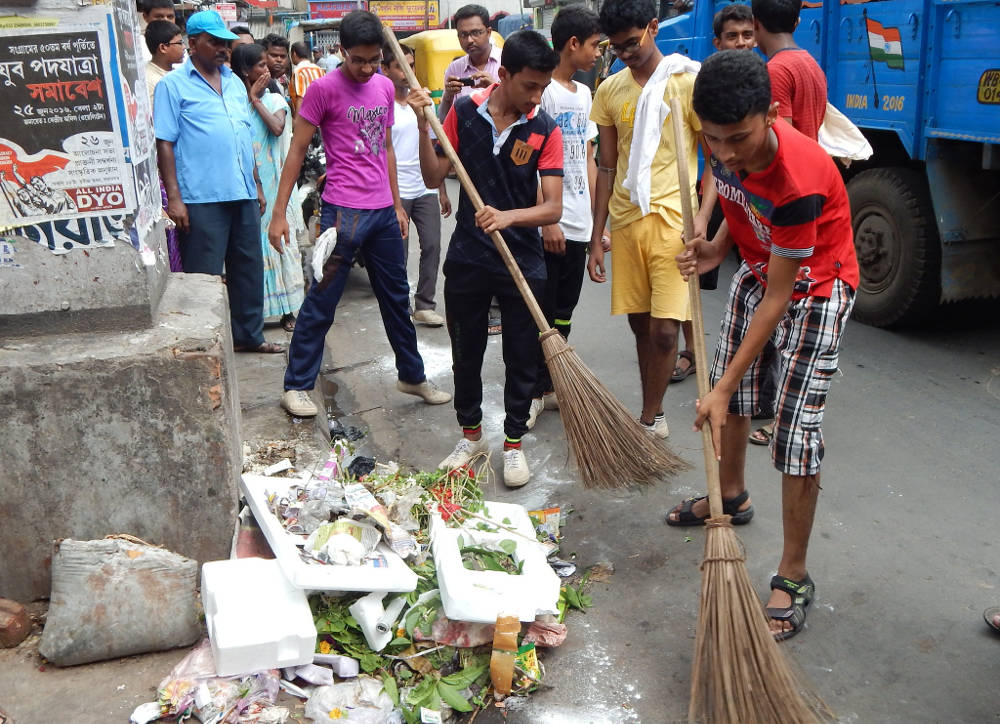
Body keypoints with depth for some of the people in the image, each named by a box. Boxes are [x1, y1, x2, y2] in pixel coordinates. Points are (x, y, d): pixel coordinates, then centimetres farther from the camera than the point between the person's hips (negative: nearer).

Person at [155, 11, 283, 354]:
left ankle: (248, 334, 28)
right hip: (202, 198, -6)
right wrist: (174, 197, -14)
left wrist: (256, 185, 18)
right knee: (204, 275, 0)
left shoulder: (234, 83, 16)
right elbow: (165, 143, -7)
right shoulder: (173, 85, -2)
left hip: (243, 194, 7)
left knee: (249, 268, 14)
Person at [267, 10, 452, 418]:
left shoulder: (385, 87, 10)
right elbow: (297, 151, -7)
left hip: (383, 211, 7)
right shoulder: (324, 89, -9)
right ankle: (296, 386, 11)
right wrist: (279, 213, -10)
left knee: (396, 296, 17)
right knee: (321, 302, -1)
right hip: (343, 211, -6)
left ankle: (412, 375, 31)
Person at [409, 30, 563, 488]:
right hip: (467, 259, 2)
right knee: (465, 352, 14)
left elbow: (553, 207, -14)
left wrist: (508, 216, -32)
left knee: (522, 359, 8)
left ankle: (514, 442, 27)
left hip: (523, 264, -1)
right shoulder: (464, 112, -4)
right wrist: (424, 126, -15)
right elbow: (433, 178, -2)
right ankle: (471, 434, 34)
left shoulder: (544, 131, -9)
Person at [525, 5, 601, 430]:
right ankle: (532, 393, 10)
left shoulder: (583, 93, 15)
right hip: (549, 224, -8)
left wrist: (596, 219, 15)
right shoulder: (543, 90, -10)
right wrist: (547, 220, -17)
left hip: (578, 225, 8)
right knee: (540, 312, -1)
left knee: (564, 313, 13)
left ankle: (551, 386, 24)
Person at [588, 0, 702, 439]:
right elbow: (607, 168, 13)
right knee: (640, 324, 11)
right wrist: (596, 238, 10)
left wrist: (703, 216, -15)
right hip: (625, 221, 5)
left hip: (672, 219, -4)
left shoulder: (688, 81, -3)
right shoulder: (610, 91, 10)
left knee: (664, 329, -9)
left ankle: (649, 419, 7)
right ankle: (653, 415, 24)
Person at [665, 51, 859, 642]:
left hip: (816, 287, -8)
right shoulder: (729, 145, -17)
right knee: (730, 388, 19)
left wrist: (723, 389, -29)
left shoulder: (799, 179, -38)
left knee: (797, 430, -11)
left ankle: (794, 577, 2)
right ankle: (732, 496, 45)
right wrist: (717, 249, -13)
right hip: (759, 266, 8)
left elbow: (777, 300, -32)